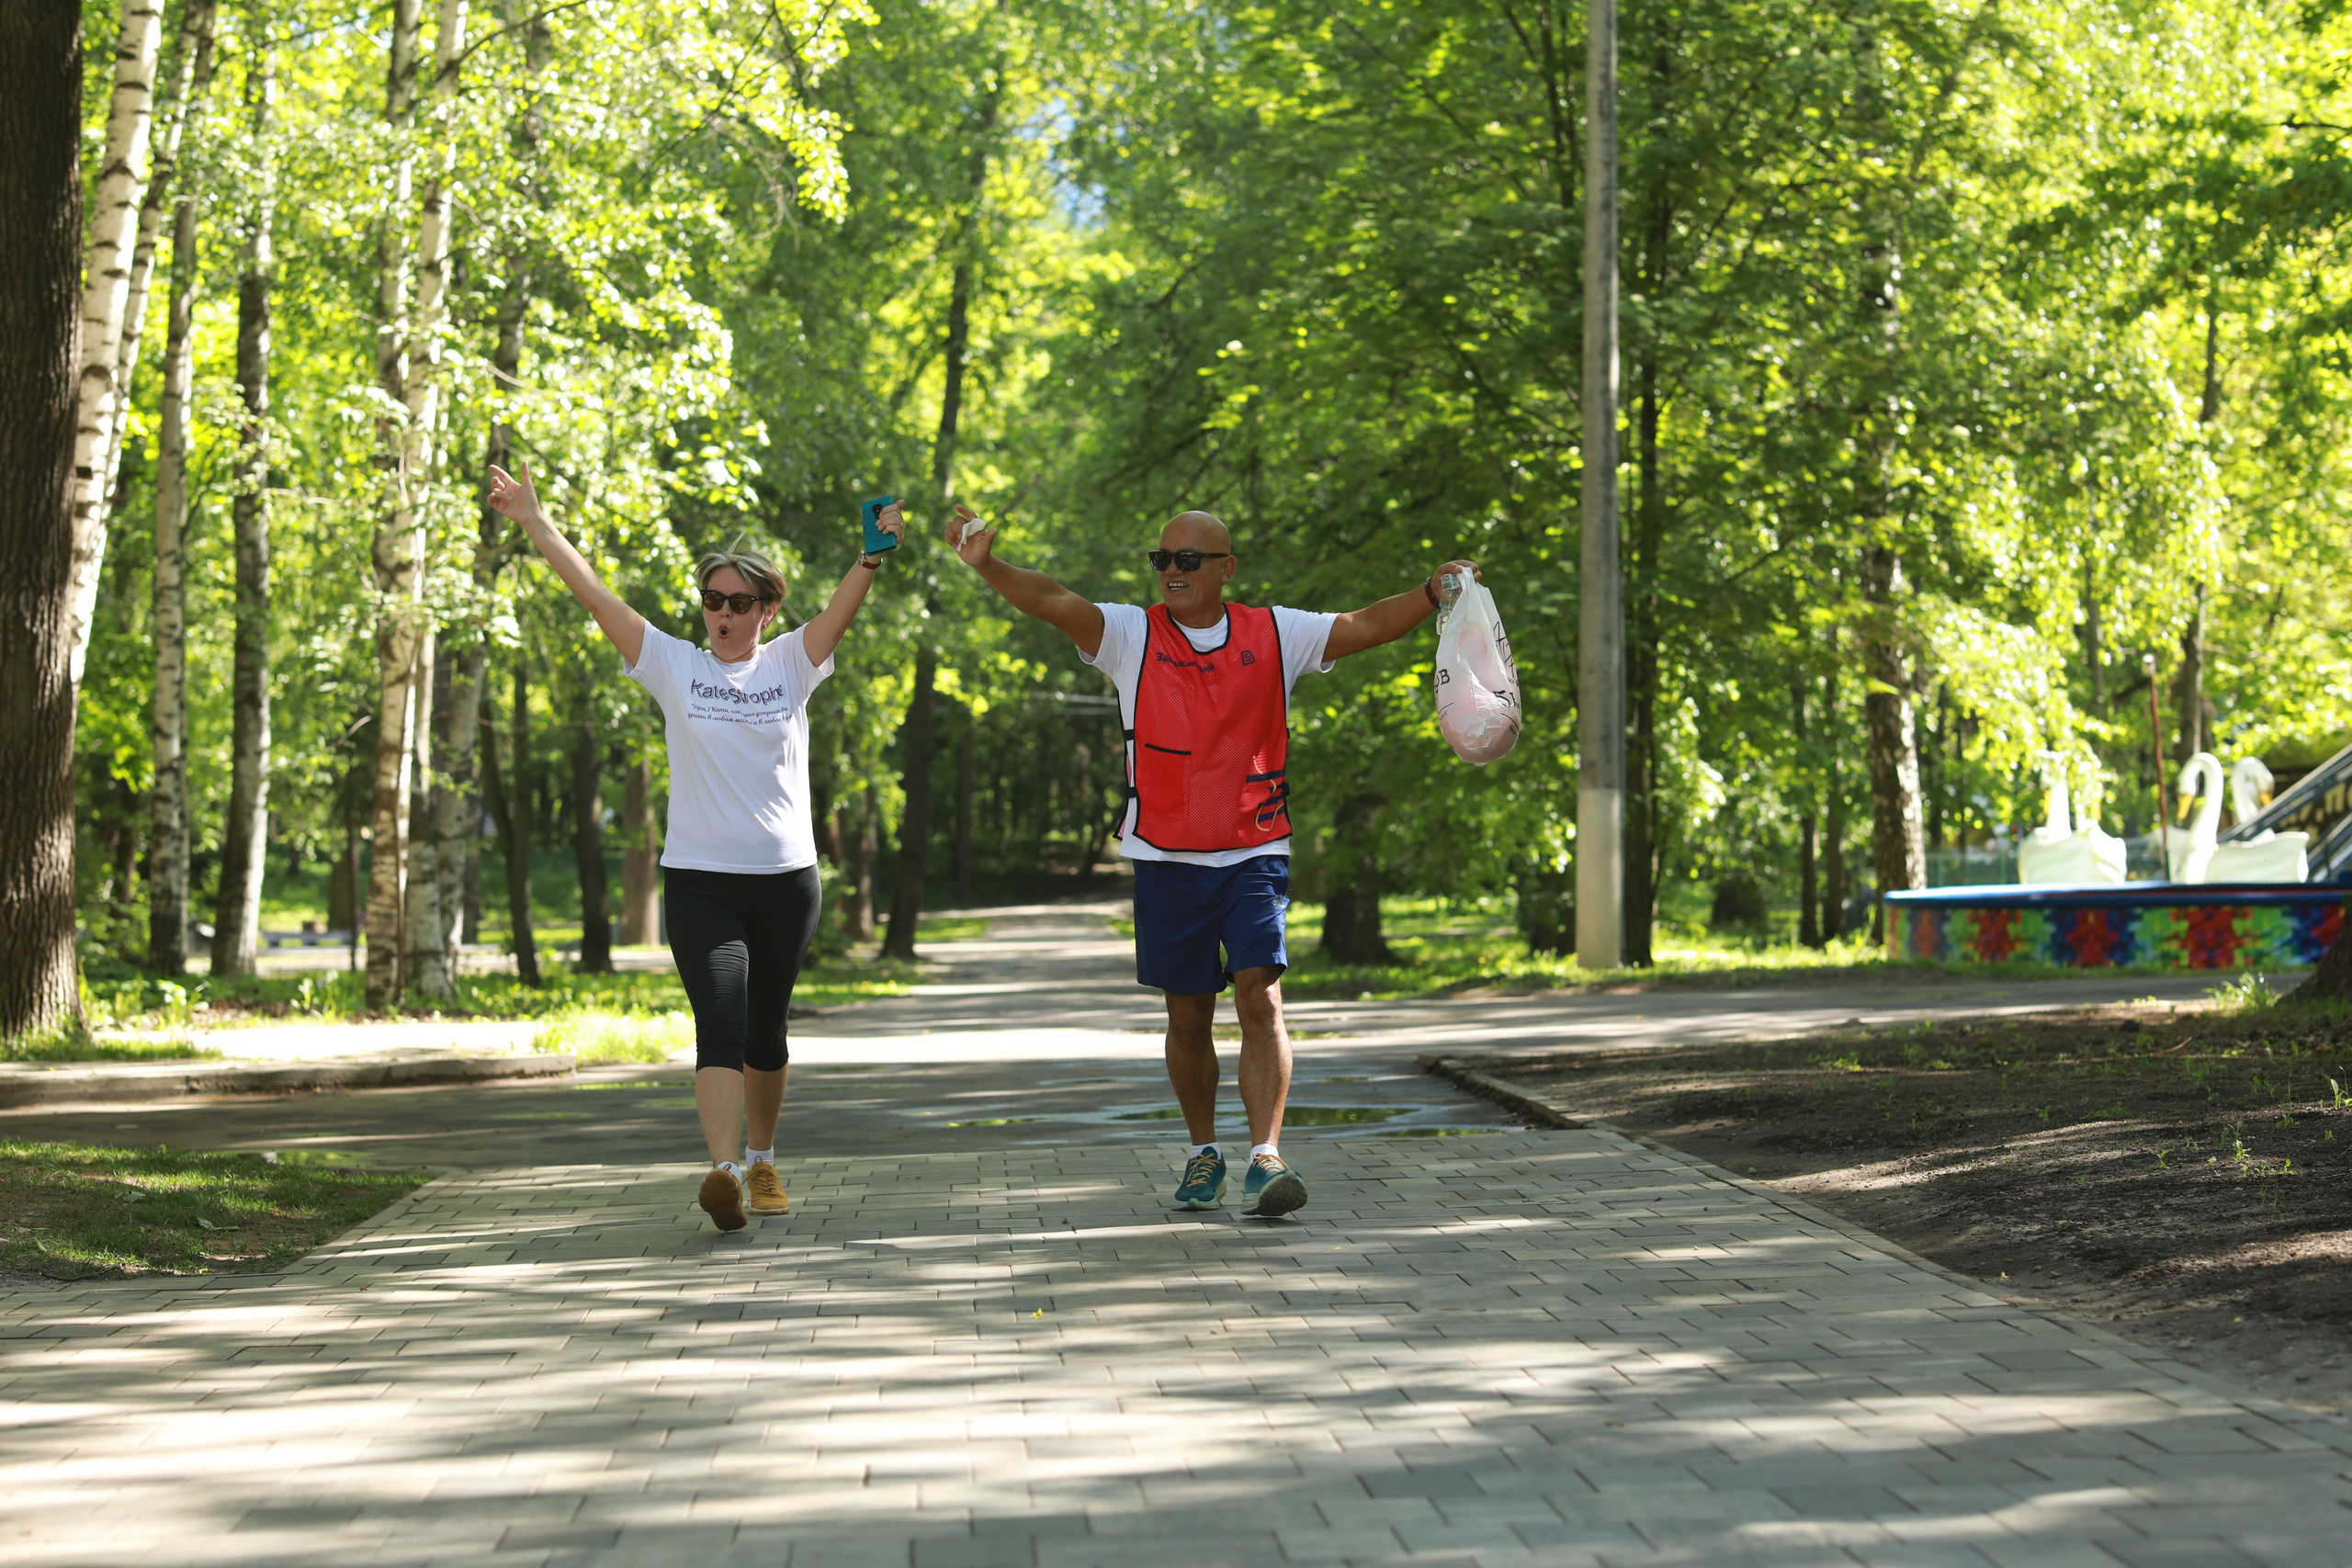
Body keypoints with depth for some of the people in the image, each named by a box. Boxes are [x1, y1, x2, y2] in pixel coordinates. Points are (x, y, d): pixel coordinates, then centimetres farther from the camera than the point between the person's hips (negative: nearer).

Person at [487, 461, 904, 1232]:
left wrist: (874, 555, -30)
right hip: (698, 879, -1)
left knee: (765, 1032, 12)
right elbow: (593, 593, 1)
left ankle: (763, 1163, 30)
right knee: (720, 1027, -16)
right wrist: (533, 521, -3)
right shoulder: (675, 665, 4)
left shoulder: (791, 664, 5)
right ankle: (724, 1172, -28)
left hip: (785, 878, 1)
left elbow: (841, 608, -12)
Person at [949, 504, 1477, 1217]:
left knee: (1260, 998, -14)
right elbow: (1056, 602, -13)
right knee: (1188, 1015, 9)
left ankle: (1265, 1159, -16)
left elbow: (1363, 626, 2)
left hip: (1254, 855, -1)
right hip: (1167, 860, 1)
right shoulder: (1132, 634, 1)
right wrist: (987, 564, -29)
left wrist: (1433, 594, -14)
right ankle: (1203, 1154, 26)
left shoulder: (1274, 634, 5)